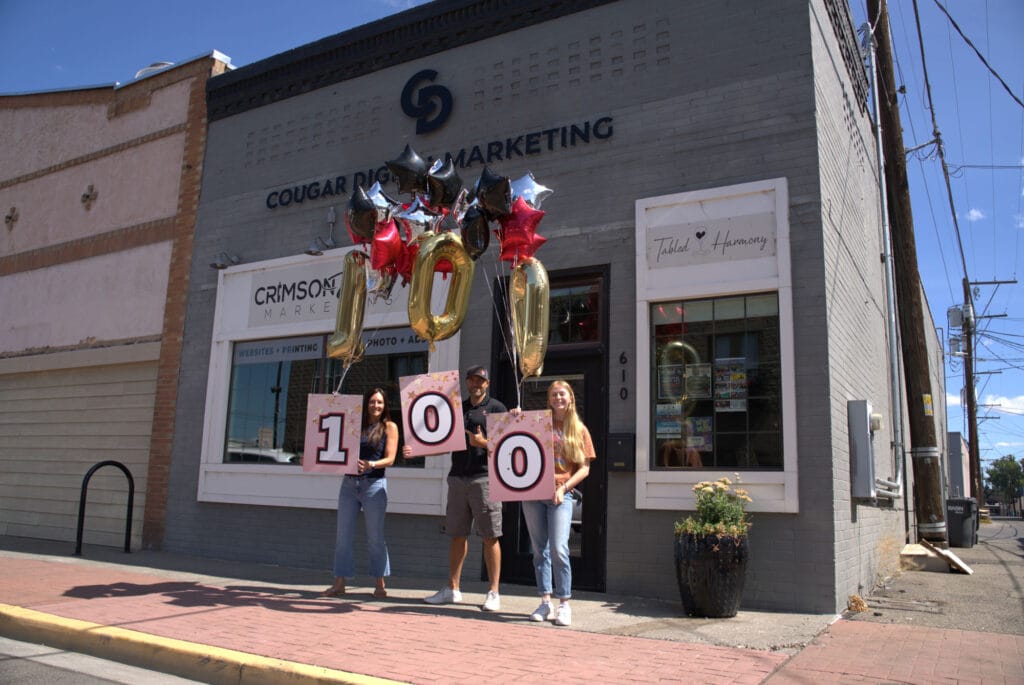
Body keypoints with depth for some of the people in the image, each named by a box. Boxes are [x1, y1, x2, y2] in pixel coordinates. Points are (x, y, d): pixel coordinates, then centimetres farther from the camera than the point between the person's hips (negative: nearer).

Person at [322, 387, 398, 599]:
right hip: (349, 483, 4)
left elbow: (390, 459, -6)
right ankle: (339, 583, 11)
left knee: (375, 537, 2)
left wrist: (370, 465, -22)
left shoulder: (389, 427, 2)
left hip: (374, 484, -4)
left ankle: (380, 585, 12)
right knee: (343, 536, 4)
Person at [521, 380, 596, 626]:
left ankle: (564, 605, -2)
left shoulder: (580, 430, 8)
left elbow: (584, 468, 5)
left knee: (558, 548, -13)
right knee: (539, 549, 5)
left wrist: (563, 487, -9)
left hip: (561, 495, -2)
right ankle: (545, 602, 13)